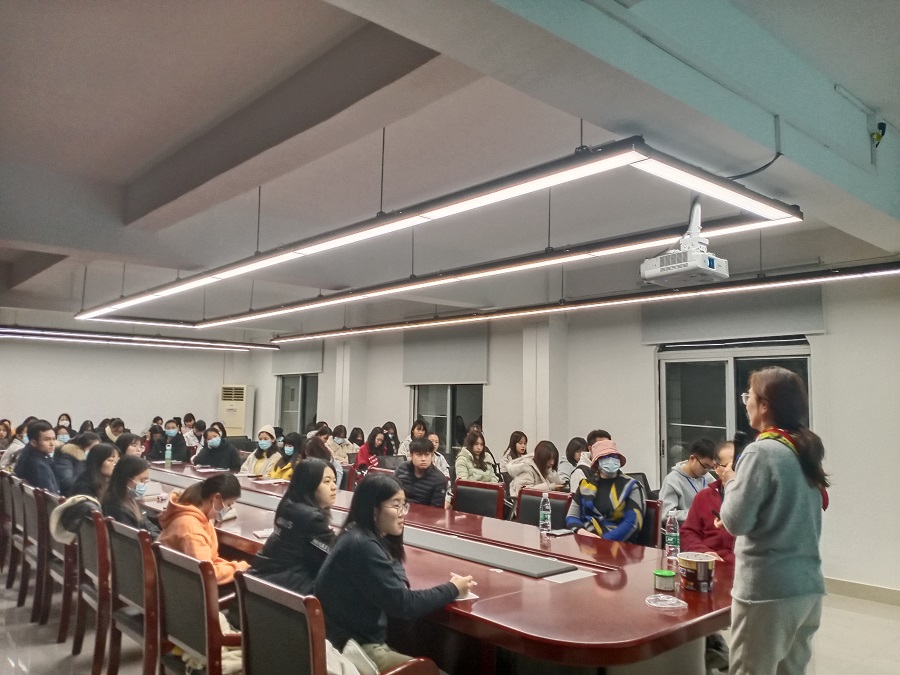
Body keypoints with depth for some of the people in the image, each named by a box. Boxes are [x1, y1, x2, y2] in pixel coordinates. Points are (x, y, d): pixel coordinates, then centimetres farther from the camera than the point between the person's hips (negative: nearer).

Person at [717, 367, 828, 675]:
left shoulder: (762, 452, -17)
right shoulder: (808, 450, 7)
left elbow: (735, 522, -15)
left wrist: (731, 483, 0)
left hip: (767, 589, -8)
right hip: (809, 585, 8)